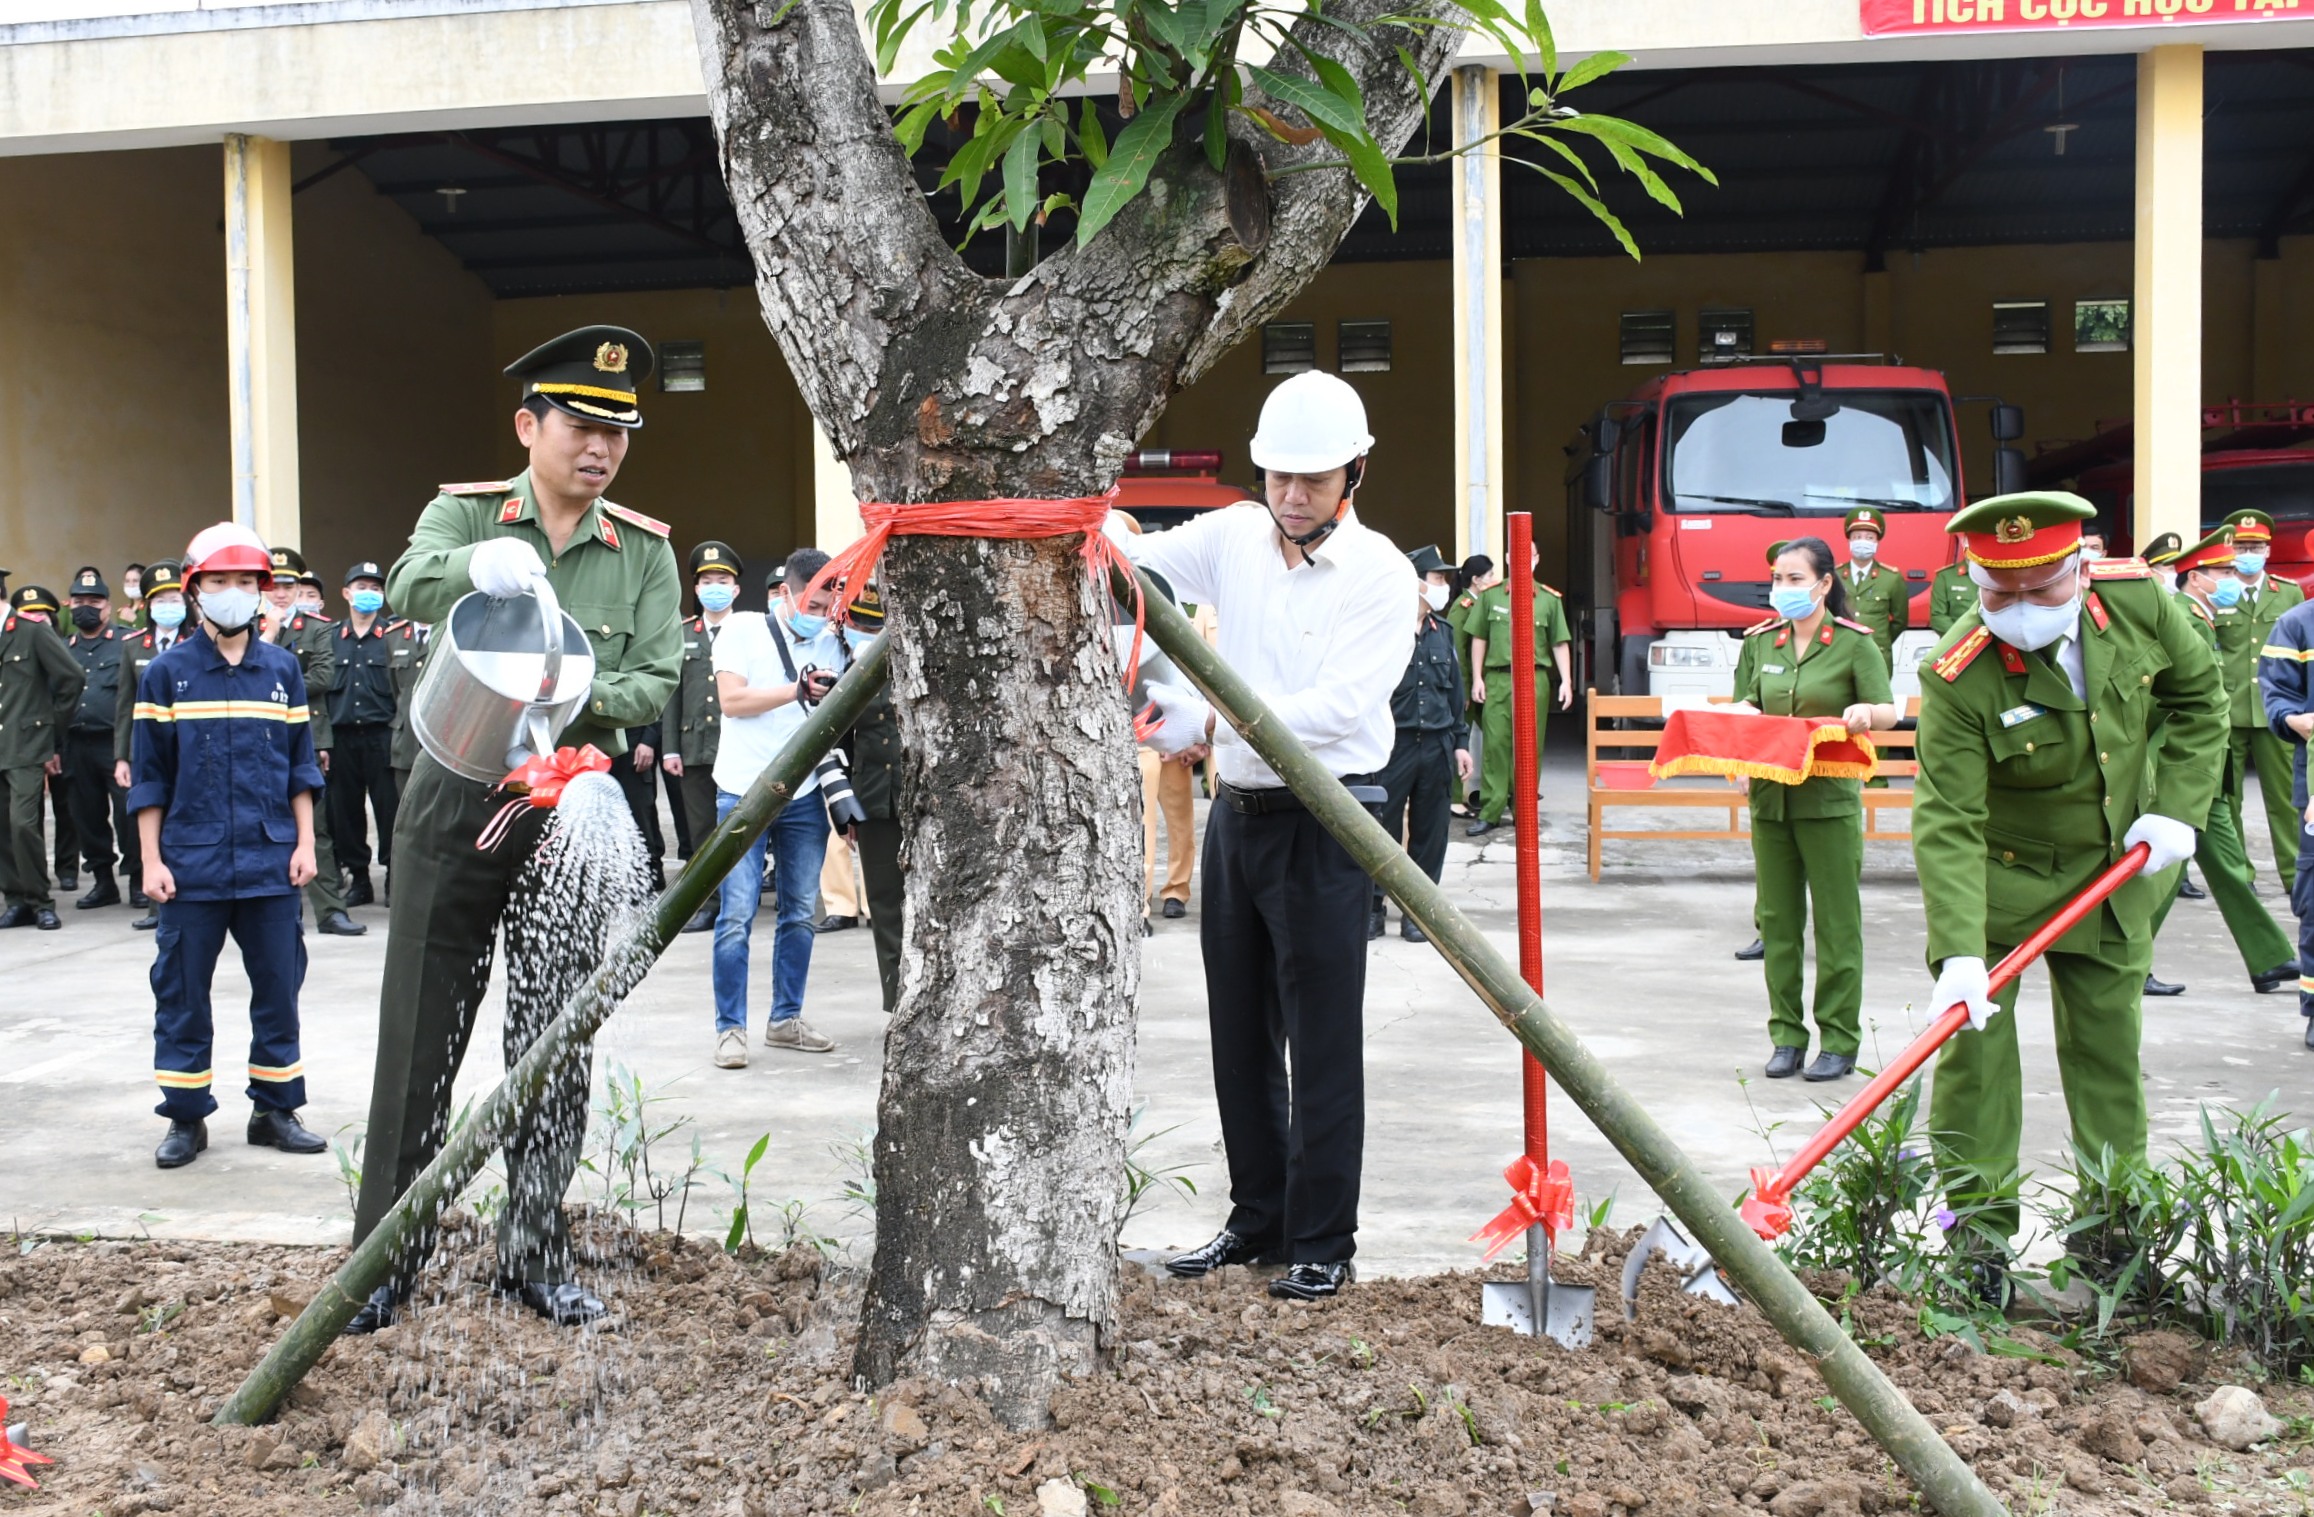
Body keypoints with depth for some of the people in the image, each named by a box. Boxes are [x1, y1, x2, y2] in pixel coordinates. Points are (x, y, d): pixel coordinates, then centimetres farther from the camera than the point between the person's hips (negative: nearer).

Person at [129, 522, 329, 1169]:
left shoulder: (282, 668, 7)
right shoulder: (167, 672, 1)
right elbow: (149, 775, 2)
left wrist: (304, 844, 4)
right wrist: (152, 859, -2)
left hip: (271, 864, 2)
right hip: (191, 865, -1)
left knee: (278, 987, 6)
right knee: (182, 993, 4)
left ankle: (276, 1109, 18)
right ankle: (186, 1117, 16)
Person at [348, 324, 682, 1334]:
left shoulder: (644, 551, 4)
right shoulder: (463, 513, 1)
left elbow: (658, 681, -3)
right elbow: (409, 587, -21)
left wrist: (580, 698, -23)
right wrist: (478, 566, -43)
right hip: (455, 800, -1)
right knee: (420, 1038, 3)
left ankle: (535, 1256, 21)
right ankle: (385, 1261, 16)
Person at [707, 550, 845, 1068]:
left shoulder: (830, 642, 12)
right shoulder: (743, 629, -2)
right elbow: (731, 700, -11)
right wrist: (797, 690, -16)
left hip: (804, 796, 5)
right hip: (744, 792, -5)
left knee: (799, 913, 9)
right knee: (737, 915, -6)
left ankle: (786, 1020, 19)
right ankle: (730, 1029, 0)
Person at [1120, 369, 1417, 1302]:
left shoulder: (1381, 573, -10)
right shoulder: (1234, 537, 6)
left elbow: (1339, 705, -20)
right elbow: (1128, 558, 6)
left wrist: (1212, 723, -25)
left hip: (1322, 822, -6)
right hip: (1235, 812, 6)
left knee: (1321, 1042, -2)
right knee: (1240, 1035, 12)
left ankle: (1321, 1245, 9)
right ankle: (1258, 1220, 26)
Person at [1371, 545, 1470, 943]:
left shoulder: (1442, 631, 11)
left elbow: (1454, 689, 16)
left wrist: (1460, 742, 13)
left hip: (1436, 744, 5)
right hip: (1393, 743, -5)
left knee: (1429, 830, 8)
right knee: (1382, 827, 0)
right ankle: (1373, 906, 12)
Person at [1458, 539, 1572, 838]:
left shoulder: (1550, 599, 7)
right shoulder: (1490, 595, 7)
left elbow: (1559, 644, 8)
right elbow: (1478, 639, 9)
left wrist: (1566, 681, 0)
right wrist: (1477, 678, 3)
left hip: (1535, 681, 1)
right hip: (1497, 679, 0)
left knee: (1530, 747, 4)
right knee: (1494, 744, -4)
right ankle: (1490, 812, -1)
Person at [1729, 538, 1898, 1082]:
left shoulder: (1854, 642, -2)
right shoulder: (1760, 642, 10)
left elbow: (1889, 713, -3)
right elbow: (1743, 706, 17)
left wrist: (1865, 712, -25)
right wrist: (1741, 713, -6)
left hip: (1829, 797, -4)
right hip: (1770, 795, 4)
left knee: (1836, 922, 0)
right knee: (1777, 920, 7)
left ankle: (1839, 1041, 7)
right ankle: (1786, 1036, 15)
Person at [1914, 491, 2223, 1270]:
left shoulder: (2137, 599, -16)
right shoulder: (1956, 677, -29)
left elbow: (2199, 697, 3)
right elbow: (1948, 824, -31)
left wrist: (2177, 806, -8)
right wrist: (1959, 951, -40)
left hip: (2112, 870, 4)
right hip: (1995, 875, -4)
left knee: (2109, 1047, 11)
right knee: (1974, 1043, -7)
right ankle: (1976, 1237, 5)